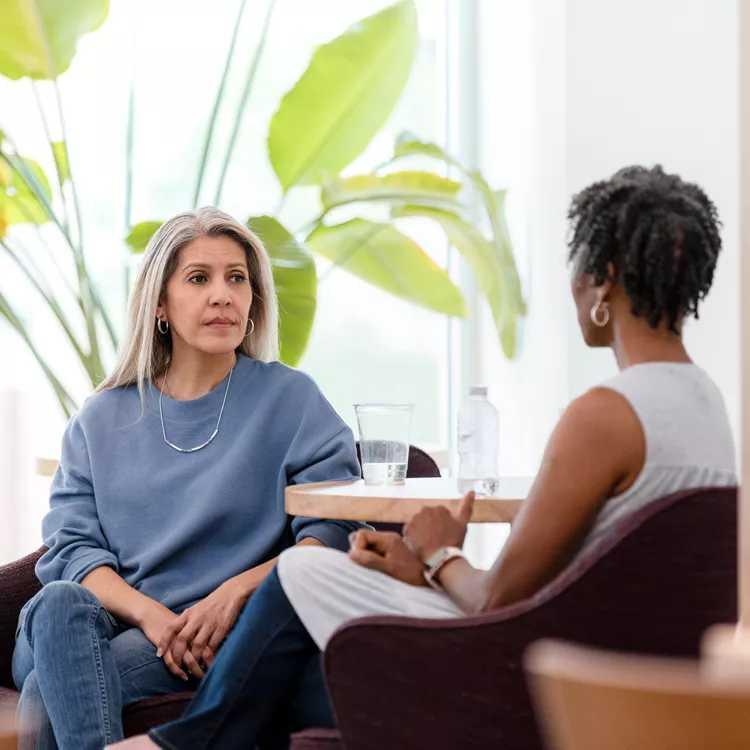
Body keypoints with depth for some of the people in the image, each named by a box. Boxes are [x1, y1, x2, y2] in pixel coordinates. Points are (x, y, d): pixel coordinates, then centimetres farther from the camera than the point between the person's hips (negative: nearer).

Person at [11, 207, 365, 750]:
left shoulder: (291, 398, 6)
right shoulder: (101, 420, 14)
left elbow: (335, 529, -2)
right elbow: (72, 543, 5)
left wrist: (236, 590, -17)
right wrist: (148, 613, -15)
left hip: (220, 638, -3)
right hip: (109, 619, 4)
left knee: (48, 696, -30)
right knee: (59, 604, -33)